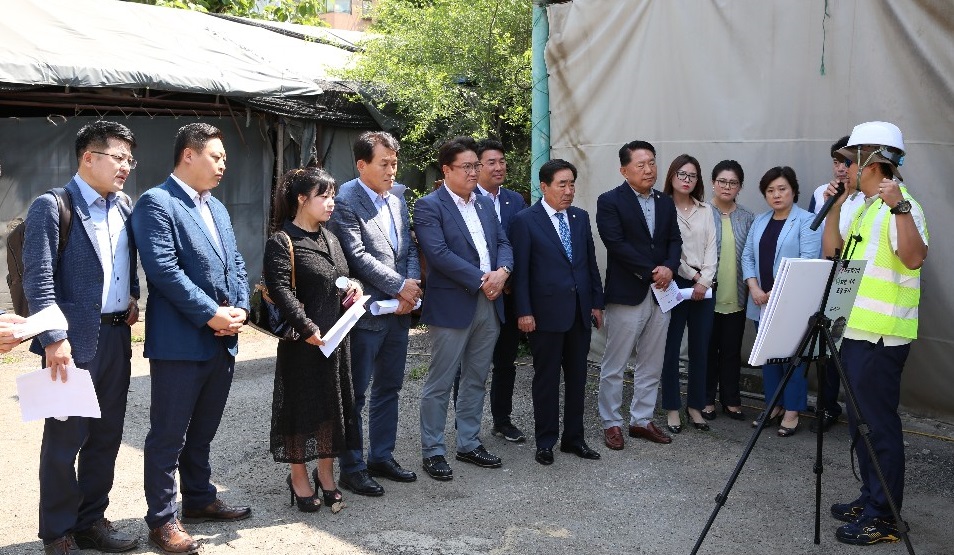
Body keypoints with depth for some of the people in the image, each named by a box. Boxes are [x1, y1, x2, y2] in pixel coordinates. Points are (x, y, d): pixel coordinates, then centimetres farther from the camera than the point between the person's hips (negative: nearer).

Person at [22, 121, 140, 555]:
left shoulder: (124, 206, 11)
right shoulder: (52, 207, -9)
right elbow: (38, 279, -15)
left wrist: (132, 295, 8)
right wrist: (54, 339, -20)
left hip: (117, 337, 7)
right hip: (75, 340, -7)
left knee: (106, 436, 14)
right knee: (65, 438, 4)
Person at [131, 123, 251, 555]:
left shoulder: (217, 208, 18)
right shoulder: (156, 203, -10)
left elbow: (235, 264, 16)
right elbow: (164, 269, -19)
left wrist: (240, 309, -1)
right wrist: (211, 314, -18)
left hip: (221, 341, 8)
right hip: (180, 341, -8)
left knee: (202, 432, 19)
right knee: (169, 435, 3)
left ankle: (200, 500, 33)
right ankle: (162, 519, 14)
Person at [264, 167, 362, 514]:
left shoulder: (330, 239, 14)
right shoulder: (282, 242, -11)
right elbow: (280, 290, -20)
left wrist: (354, 287, 1)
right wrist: (308, 329, -24)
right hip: (304, 341, -7)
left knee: (334, 404, 12)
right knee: (302, 406, 4)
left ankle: (326, 474, 26)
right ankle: (299, 477, 19)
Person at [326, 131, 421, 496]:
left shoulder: (397, 200, 12)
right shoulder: (345, 202, -12)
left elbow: (410, 249, 12)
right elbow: (358, 257, -18)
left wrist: (412, 286, -5)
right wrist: (401, 286, -14)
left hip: (399, 311, 8)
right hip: (366, 313, -8)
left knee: (389, 389, 16)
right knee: (355, 394, 3)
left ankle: (382, 457, 29)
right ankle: (352, 469, 13)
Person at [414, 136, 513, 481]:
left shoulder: (485, 203, 15)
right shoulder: (429, 206, -7)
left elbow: (503, 242, 12)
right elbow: (439, 253, -18)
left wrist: (502, 271, -10)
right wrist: (480, 280, -17)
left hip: (489, 305, 7)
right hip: (452, 307, -7)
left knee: (476, 380, 15)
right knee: (440, 384, 1)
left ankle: (469, 444, 27)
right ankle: (433, 451, 12)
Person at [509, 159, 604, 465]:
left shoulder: (581, 217, 10)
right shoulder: (525, 221, -6)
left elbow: (591, 263, 13)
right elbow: (520, 270, -8)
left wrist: (597, 302, 9)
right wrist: (524, 311, -12)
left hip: (580, 311, 5)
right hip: (547, 312, -5)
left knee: (577, 377, 12)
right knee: (546, 379, 5)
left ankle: (573, 437, 24)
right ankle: (545, 442, 17)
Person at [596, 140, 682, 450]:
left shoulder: (666, 203, 13)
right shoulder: (610, 201, -7)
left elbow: (674, 240, 10)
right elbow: (616, 243, -15)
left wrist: (669, 268, -11)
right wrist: (651, 271, -15)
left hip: (660, 294, 6)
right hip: (626, 295, -6)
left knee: (651, 366, 12)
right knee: (614, 366, 2)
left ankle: (641, 420, 24)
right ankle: (611, 423, 14)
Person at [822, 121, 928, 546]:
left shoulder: (899, 206, -14)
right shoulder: (863, 206, 16)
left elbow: (914, 258, -28)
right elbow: (832, 249, 21)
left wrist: (899, 206, -36)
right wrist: (836, 205, 13)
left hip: (881, 334, -10)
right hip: (857, 329, 10)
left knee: (878, 424, -4)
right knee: (861, 421, 16)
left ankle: (885, 516, 5)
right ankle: (870, 499, 27)